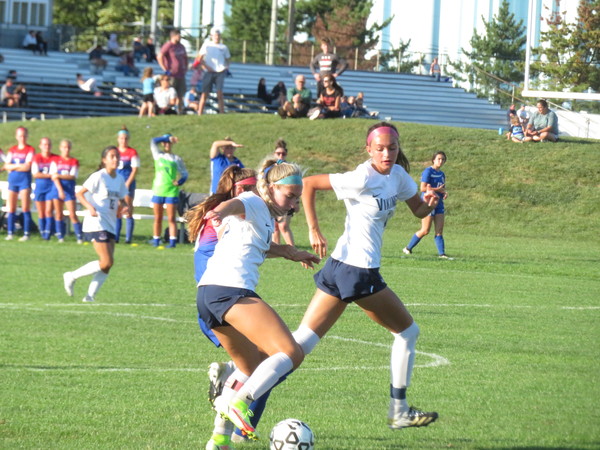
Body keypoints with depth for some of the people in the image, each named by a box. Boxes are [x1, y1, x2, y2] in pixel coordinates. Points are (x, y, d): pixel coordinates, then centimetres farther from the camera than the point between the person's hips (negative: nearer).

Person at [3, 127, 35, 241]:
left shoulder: (30, 150, 0)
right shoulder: (12, 150, 13)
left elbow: (27, 167, -11)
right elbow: (6, 166, 4)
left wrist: (12, 167, -5)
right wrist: (19, 165, -10)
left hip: (24, 180, -4)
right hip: (12, 180, 4)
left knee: (25, 208, -7)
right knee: (11, 208, 2)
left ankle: (26, 234, -6)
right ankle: (10, 233, 5)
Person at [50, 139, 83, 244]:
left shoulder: (74, 162, 2)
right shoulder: (55, 161, 4)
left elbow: (73, 176, -9)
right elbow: (54, 177, -3)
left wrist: (59, 176, -14)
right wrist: (60, 190, -13)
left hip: (69, 189, -2)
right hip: (57, 188, 2)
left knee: (72, 214, -7)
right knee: (58, 214, 3)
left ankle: (80, 237, -4)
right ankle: (60, 236, 10)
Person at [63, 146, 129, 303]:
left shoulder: (119, 180, 11)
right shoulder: (99, 177, -9)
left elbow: (121, 200, 20)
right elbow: (80, 194, -10)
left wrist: (125, 207, -2)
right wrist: (90, 207, -26)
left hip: (109, 225, 8)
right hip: (96, 224, -8)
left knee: (108, 263, 0)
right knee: (106, 262, -15)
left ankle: (90, 296, 5)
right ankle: (72, 276, 0)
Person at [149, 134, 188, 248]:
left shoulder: (176, 159, 6)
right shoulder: (158, 155, 9)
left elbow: (184, 173, 9)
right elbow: (153, 141, -2)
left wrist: (179, 181, -10)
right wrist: (167, 138, -11)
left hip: (171, 192, -2)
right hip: (158, 191, 2)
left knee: (171, 218, -5)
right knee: (157, 218, 5)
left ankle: (172, 241, -7)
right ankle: (156, 240, 10)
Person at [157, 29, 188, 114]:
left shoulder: (181, 46, 15)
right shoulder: (168, 46, -9)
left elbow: (185, 57, 30)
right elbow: (159, 57, -16)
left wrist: (185, 68, 17)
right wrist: (165, 70, -17)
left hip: (181, 75, 7)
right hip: (172, 75, -7)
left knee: (180, 96, 6)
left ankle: (180, 111, 8)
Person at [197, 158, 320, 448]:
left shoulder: (265, 215, 28)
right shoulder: (255, 203, -1)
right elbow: (237, 205, -26)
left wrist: (290, 253, 61)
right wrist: (221, 212, -49)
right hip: (231, 290, -10)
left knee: (253, 368, 24)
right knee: (291, 353, -19)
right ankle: (236, 402, -34)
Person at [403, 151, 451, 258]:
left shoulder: (442, 174, 15)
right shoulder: (428, 172, -9)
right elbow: (423, 188, -16)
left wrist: (444, 193, -1)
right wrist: (438, 189, -13)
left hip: (438, 204, 7)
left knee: (439, 230, -1)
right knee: (425, 231, -5)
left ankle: (442, 253, -3)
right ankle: (408, 248, 10)